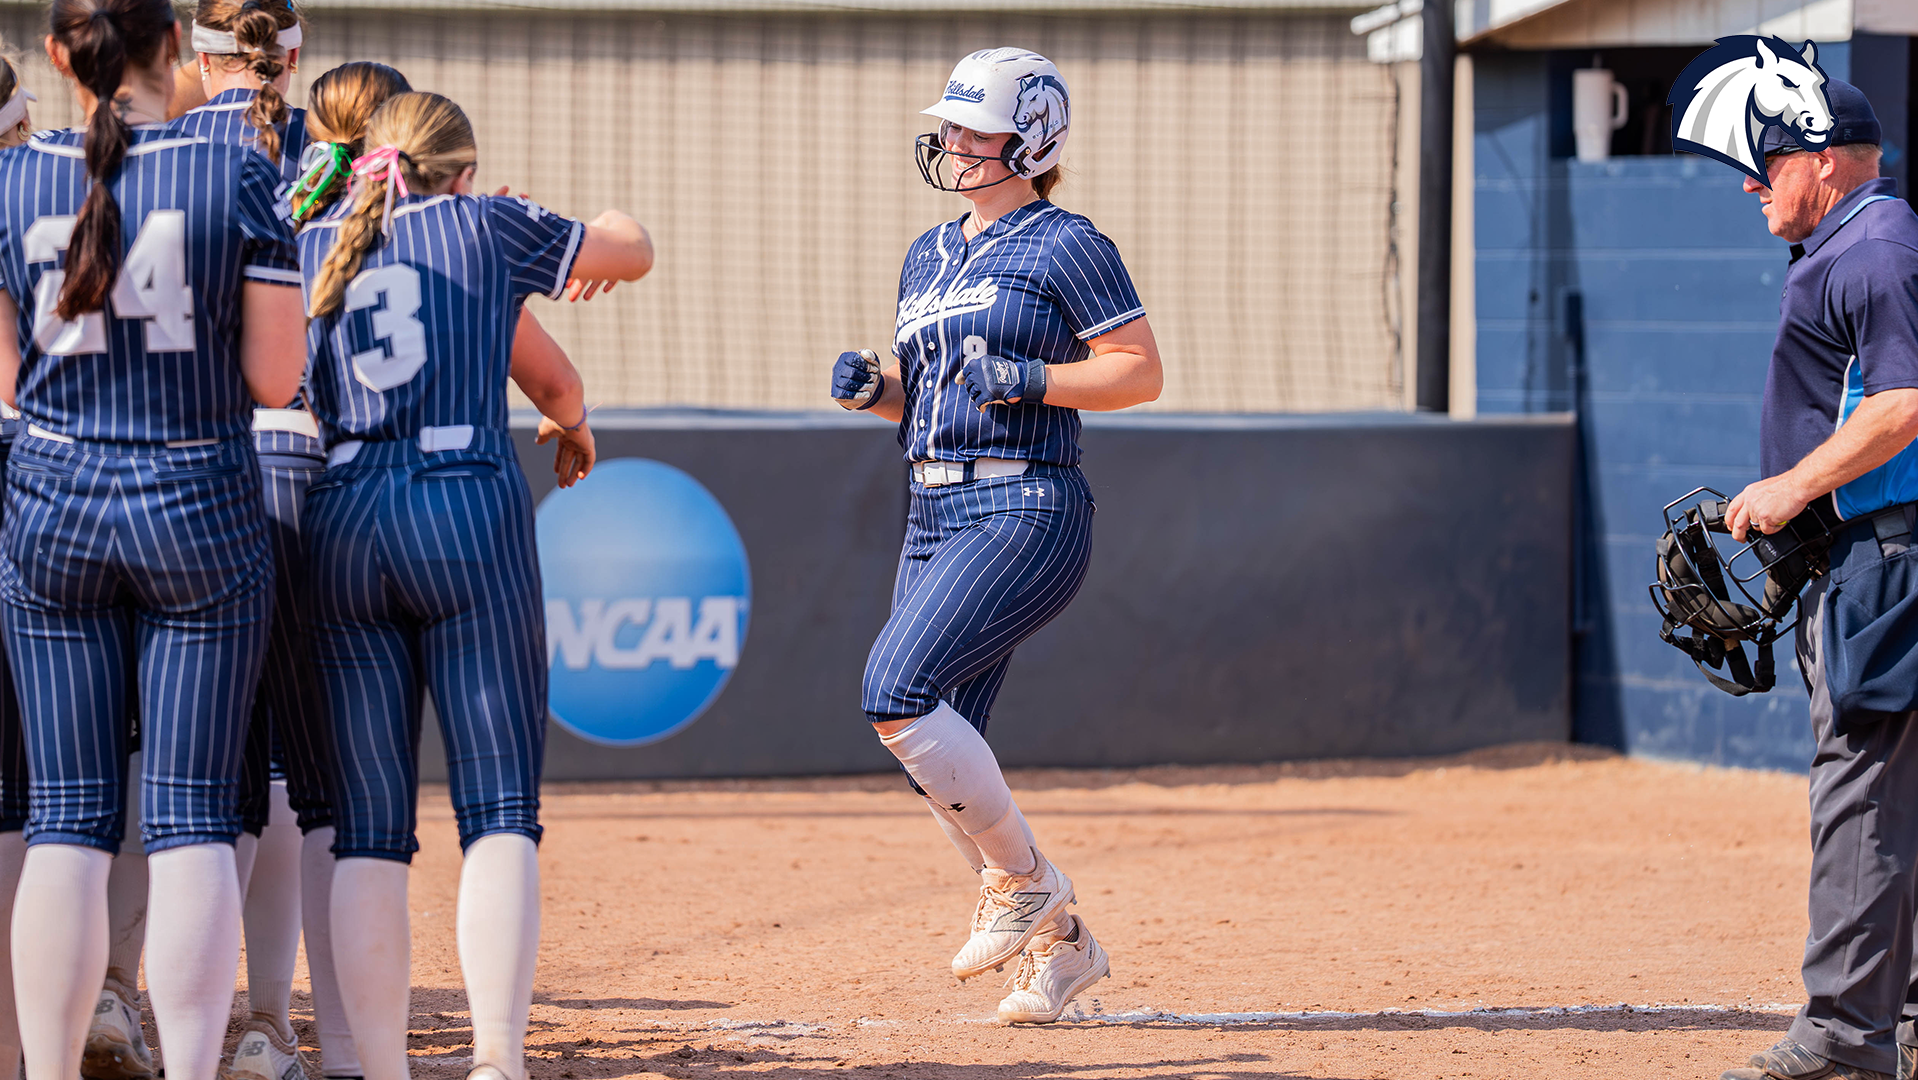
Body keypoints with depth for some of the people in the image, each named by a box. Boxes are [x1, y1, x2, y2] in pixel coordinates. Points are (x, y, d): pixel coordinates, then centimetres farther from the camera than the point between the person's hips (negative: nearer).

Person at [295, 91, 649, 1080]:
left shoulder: (311, 247, 16)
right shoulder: (485, 227, 10)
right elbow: (633, 250, 23)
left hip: (338, 518, 3)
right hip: (468, 511, -3)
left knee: (368, 826, 4)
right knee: (499, 810, -4)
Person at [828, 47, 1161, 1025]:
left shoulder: (1064, 246, -5)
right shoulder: (928, 257, 18)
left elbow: (1142, 372, -7)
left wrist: (1032, 380, -19)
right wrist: (871, 386, 4)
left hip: (1025, 513, -8)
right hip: (935, 518, 8)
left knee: (898, 694, -22)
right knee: (939, 753, 5)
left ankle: (1023, 879, -7)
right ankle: (1059, 941, 18)